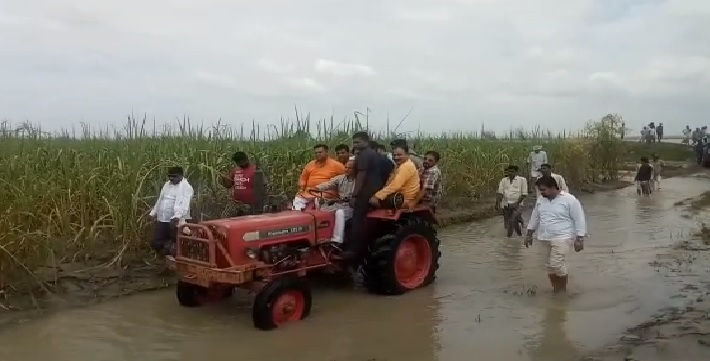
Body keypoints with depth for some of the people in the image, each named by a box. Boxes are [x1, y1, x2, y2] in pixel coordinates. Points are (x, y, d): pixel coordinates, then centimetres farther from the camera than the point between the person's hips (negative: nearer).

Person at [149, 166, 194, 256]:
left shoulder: (186, 187, -9)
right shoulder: (167, 184, 17)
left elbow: (184, 204, -24)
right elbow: (160, 200, 27)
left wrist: (177, 216, -37)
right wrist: (154, 213, 24)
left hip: (175, 221, -8)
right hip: (162, 220, 8)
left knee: (175, 246, -4)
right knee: (156, 244, 8)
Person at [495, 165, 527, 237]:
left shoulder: (522, 180, 0)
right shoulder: (504, 180, 10)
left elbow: (524, 194, -3)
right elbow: (500, 193, 4)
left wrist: (517, 203, -12)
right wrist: (498, 203, -10)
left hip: (516, 204, -4)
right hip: (506, 204, 4)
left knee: (514, 221, -21)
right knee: (507, 223, 6)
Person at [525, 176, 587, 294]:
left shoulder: (569, 200, -12)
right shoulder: (540, 200, 7)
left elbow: (579, 220, -10)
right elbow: (534, 218, 18)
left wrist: (579, 239, -14)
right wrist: (529, 234, 17)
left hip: (562, 238, -6)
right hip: (544, 239, 7)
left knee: (556, 264, -15)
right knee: (550, 266, 8)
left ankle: (563, 289, 5)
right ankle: (556, 289, 19)